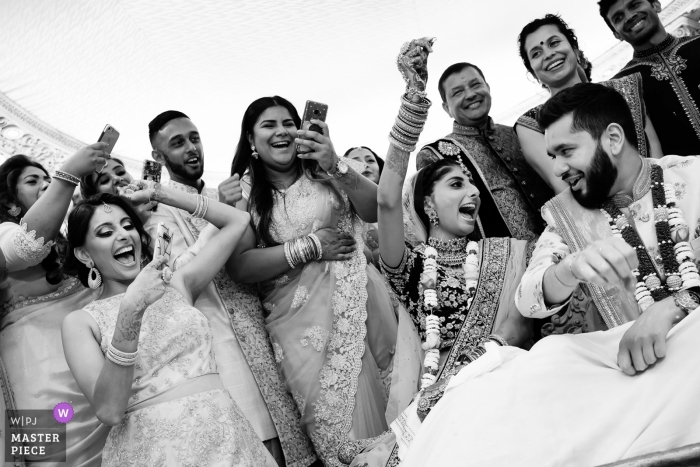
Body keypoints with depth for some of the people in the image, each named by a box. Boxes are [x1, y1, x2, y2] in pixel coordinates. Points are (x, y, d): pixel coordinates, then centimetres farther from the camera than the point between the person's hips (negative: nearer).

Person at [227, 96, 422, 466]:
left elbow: (375, 212, -3)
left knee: (403, 407, -1)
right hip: (300, 320, -1)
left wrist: (336, 167, -16)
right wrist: (309, 248, -11)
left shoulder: (328, 168, 9)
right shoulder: (242, 193, 4)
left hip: (363, 303, 2)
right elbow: (240, 267, -7)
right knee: (337, 413, -1)